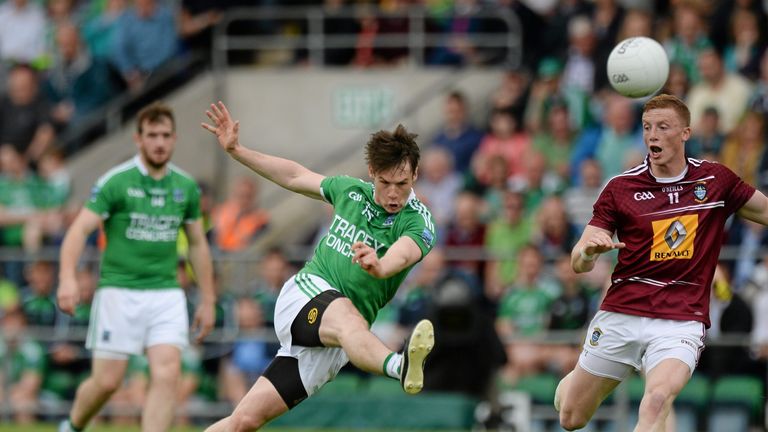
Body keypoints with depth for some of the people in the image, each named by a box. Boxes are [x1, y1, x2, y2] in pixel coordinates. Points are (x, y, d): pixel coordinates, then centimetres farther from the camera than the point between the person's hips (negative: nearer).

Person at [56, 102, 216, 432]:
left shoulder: (186, 187, 8)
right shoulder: (115, 182, -6)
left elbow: (197, 244, 19)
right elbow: (79, 230, -12)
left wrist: (208, 299, 18)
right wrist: (68, 278, -28)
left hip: (167, 295, 3)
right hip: (119, 291, -3)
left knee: (167, 374, -14)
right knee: (107, 381, -1)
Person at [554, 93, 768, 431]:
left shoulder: (716, 180, 2)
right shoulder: (621, 188, 0)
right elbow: (578, 263, -2)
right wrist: (589, 250, -25)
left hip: (682, 321, -2)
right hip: (621, 314, 2)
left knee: (658, 398, -32)